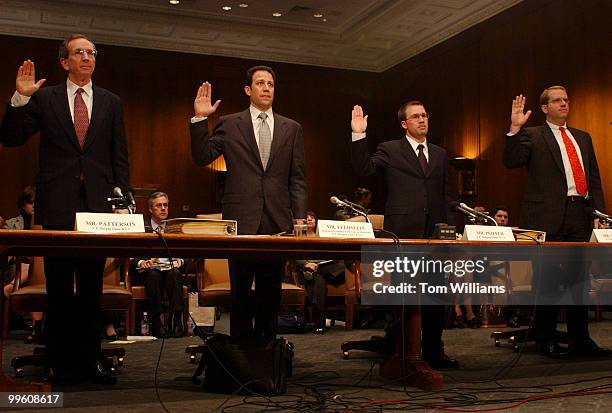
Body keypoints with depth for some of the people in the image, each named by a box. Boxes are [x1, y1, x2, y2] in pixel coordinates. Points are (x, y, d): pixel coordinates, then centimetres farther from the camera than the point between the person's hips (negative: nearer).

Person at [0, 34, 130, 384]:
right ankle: (57, 358, 18)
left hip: (98, 203, 1)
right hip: (59, 204, -1)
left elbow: (120, 155, 9)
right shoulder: (44, 98, 7)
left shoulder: (111, 102, 11)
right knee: (59, 287, 7)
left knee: (92, 286, 7)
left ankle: (89, 356, 16)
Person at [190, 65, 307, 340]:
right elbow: (202, 157, 2)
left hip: (277, 222, 2)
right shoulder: (229, 124, 7)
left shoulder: (291, 128, 11)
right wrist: (200, 119, -8)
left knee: (271, 291, 9)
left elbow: (297, 179, 9)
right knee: (240, 290, 5)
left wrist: (300, 219, 0)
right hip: (242, 220, -2)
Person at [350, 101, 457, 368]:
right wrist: (359, 136, -18)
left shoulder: (440, 154, 18)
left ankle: (433, 351, 18)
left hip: (435, 232, 4)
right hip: (403, 233, -4)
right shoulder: (390, 150, 6)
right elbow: (364, 168, -10)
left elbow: (446, 195, 18)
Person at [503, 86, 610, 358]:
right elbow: (511, 161, -11)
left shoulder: (583, 137, 21)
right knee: (548, 277, -1)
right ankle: (546, 339, 9)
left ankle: (580, 339, 18)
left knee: (578, 277, 9)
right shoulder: (533, 135, 5)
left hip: (580, 213, 5)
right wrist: (515, 128, -19)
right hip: (549, 216, -5)